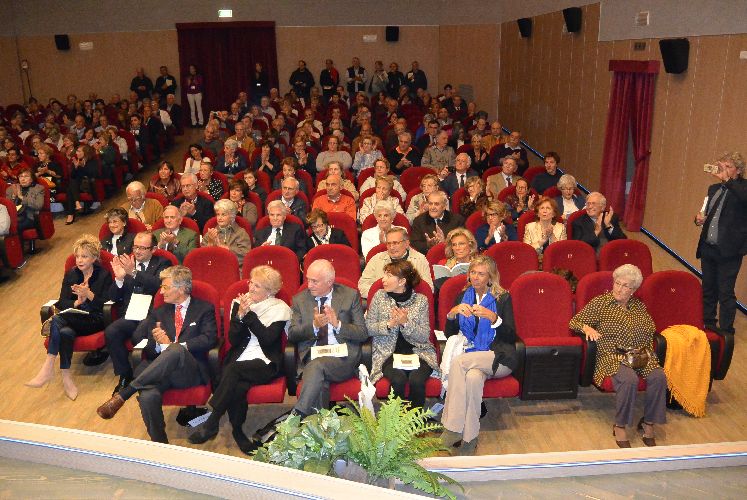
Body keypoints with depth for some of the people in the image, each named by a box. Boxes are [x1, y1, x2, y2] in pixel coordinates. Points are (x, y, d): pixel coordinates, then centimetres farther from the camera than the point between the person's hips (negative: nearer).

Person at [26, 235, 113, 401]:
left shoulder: (104, 275, 0)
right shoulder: (70, 274, 13)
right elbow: (62, 302, 3)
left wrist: (89, 295, -22)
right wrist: (77, 303, -18)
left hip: (94, 320, -4)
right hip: (73, 318, 4)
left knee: (57, 320, -29)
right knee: (65, 333, -33)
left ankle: (48, 368, -24)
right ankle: (66, 378, -29)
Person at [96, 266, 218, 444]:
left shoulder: (205, 309, 13)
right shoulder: (159, 312, 26)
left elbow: (210, 339, -3)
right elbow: (137, 339, 17)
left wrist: (172, 346, -10)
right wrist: (158, 344, -6)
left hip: (190, 371, -3)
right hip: (159, 370, 3)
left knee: (176, 350, -39)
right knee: (148, 397, -33)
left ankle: (122, 395, -34)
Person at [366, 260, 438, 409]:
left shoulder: (420, 300, 3)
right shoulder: (379, 296, 7)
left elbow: (425, 337, -2)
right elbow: (369, 328, 3)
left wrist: (406, 322, -16)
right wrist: (390, 323, -12)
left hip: (417, 351, 0)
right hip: (388, 352, 0)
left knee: (416, 380, -29)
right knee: (398, 379, -30)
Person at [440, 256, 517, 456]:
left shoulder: (502, 298, 7)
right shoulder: (462, 297, 17)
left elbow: (511, 337, -2)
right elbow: (449, 333, 12)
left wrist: (493, 317, -18)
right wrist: (453, 313, -7)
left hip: (498, 359, -3)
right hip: (470, 357, 3)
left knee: (459, 361, -32)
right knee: (473, 377, -34)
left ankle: (453, 428, -28)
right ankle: (469, 438, -28)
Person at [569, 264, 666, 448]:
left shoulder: (639, 307, 16)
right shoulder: (600, 302, 3)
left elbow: (651, 332, 18)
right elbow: (574, 321, 3)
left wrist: (646, 352, 0)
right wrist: (587, 328, -19)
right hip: (612, 356, -4)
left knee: (659, 377, -25)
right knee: (629, 379, -34)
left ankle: (648, 422, -7)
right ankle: (620, 426, -16)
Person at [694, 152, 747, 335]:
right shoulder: (713, 188, 12)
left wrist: (726, 179, -25)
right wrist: (700, 219, 0)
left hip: (729, 250, -6)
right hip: (708, 248, 6)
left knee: (725, 292, -1)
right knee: (708, 289, 15)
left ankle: (726, 331, 10)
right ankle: (707, 324, 29)